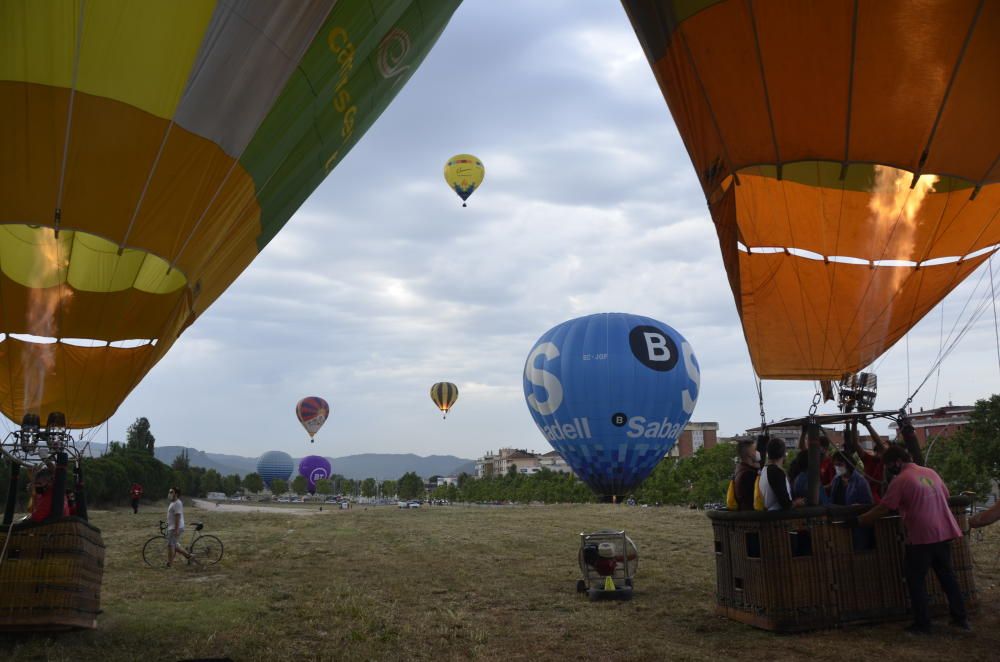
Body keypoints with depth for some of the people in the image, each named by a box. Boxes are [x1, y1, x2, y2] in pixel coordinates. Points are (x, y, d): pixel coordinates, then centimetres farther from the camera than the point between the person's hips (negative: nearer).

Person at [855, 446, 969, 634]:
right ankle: (960, 618, 21)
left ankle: (922, 624, 6)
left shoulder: (900, 480, -11)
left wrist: (858, 521, -3)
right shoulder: (931, 473, 10)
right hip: (943, 533, 7)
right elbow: (946, 496, 22)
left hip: (921, 537, -7)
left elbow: (882, 509, -11)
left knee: (916, 580, 4)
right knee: (947, 576, 17)